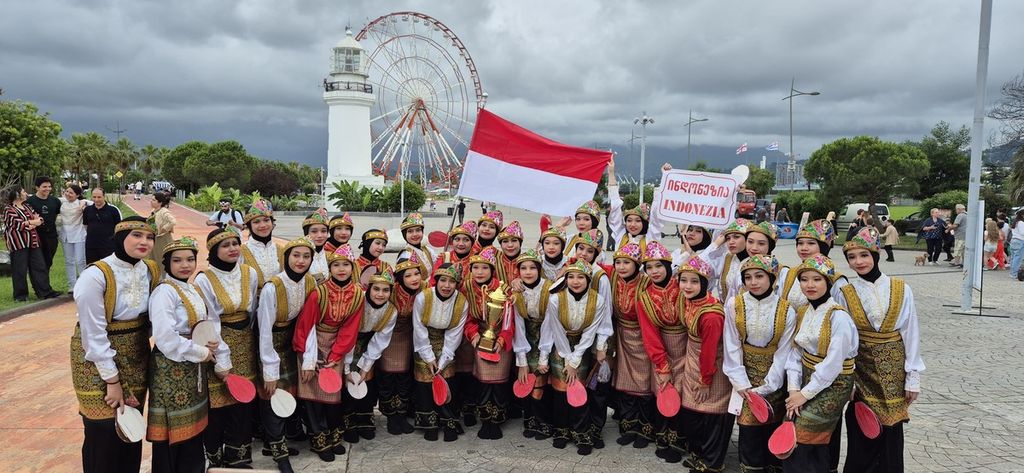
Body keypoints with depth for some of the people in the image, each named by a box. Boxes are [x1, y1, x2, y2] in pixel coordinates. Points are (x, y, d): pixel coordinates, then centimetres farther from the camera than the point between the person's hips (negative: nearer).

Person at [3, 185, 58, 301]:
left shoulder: (27, 207, 16)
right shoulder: (9, 209, -7)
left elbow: (39, 220, 8)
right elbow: (18, 225, -17)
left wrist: (32, 223, -13)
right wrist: (33, 222, -5)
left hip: (33, 242, 7)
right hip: (18, 244, -7)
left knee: (39, 267, 5)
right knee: (20, 269, 1)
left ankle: (45, 291, 8)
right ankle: (20, 294, 11)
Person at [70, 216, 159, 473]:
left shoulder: (151, 271, -1)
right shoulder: (95, 276, -20)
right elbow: (93, 335, -18)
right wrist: (112, 380, -14)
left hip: (135, 360, 6)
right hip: (99, 362, -5)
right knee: (105, 432, 2)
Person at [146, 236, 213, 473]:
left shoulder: (192, 290, 10)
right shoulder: (164, 292, -17)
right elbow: (166, 338, -25)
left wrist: (211, 343, -1)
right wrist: (201, 352, -15)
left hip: (192, 369, 8)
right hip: (171, 369, -8)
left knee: (193, 429, 15)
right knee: (172, 433, 1)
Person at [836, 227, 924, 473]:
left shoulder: (901, 289, -2)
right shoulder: (845, 294, -3)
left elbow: (911, 334, 0)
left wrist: (913, 378, -2)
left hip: (894, 367, 0)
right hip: (861, 367, 0)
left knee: (891, 432, 5)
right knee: (861, 434, 3)